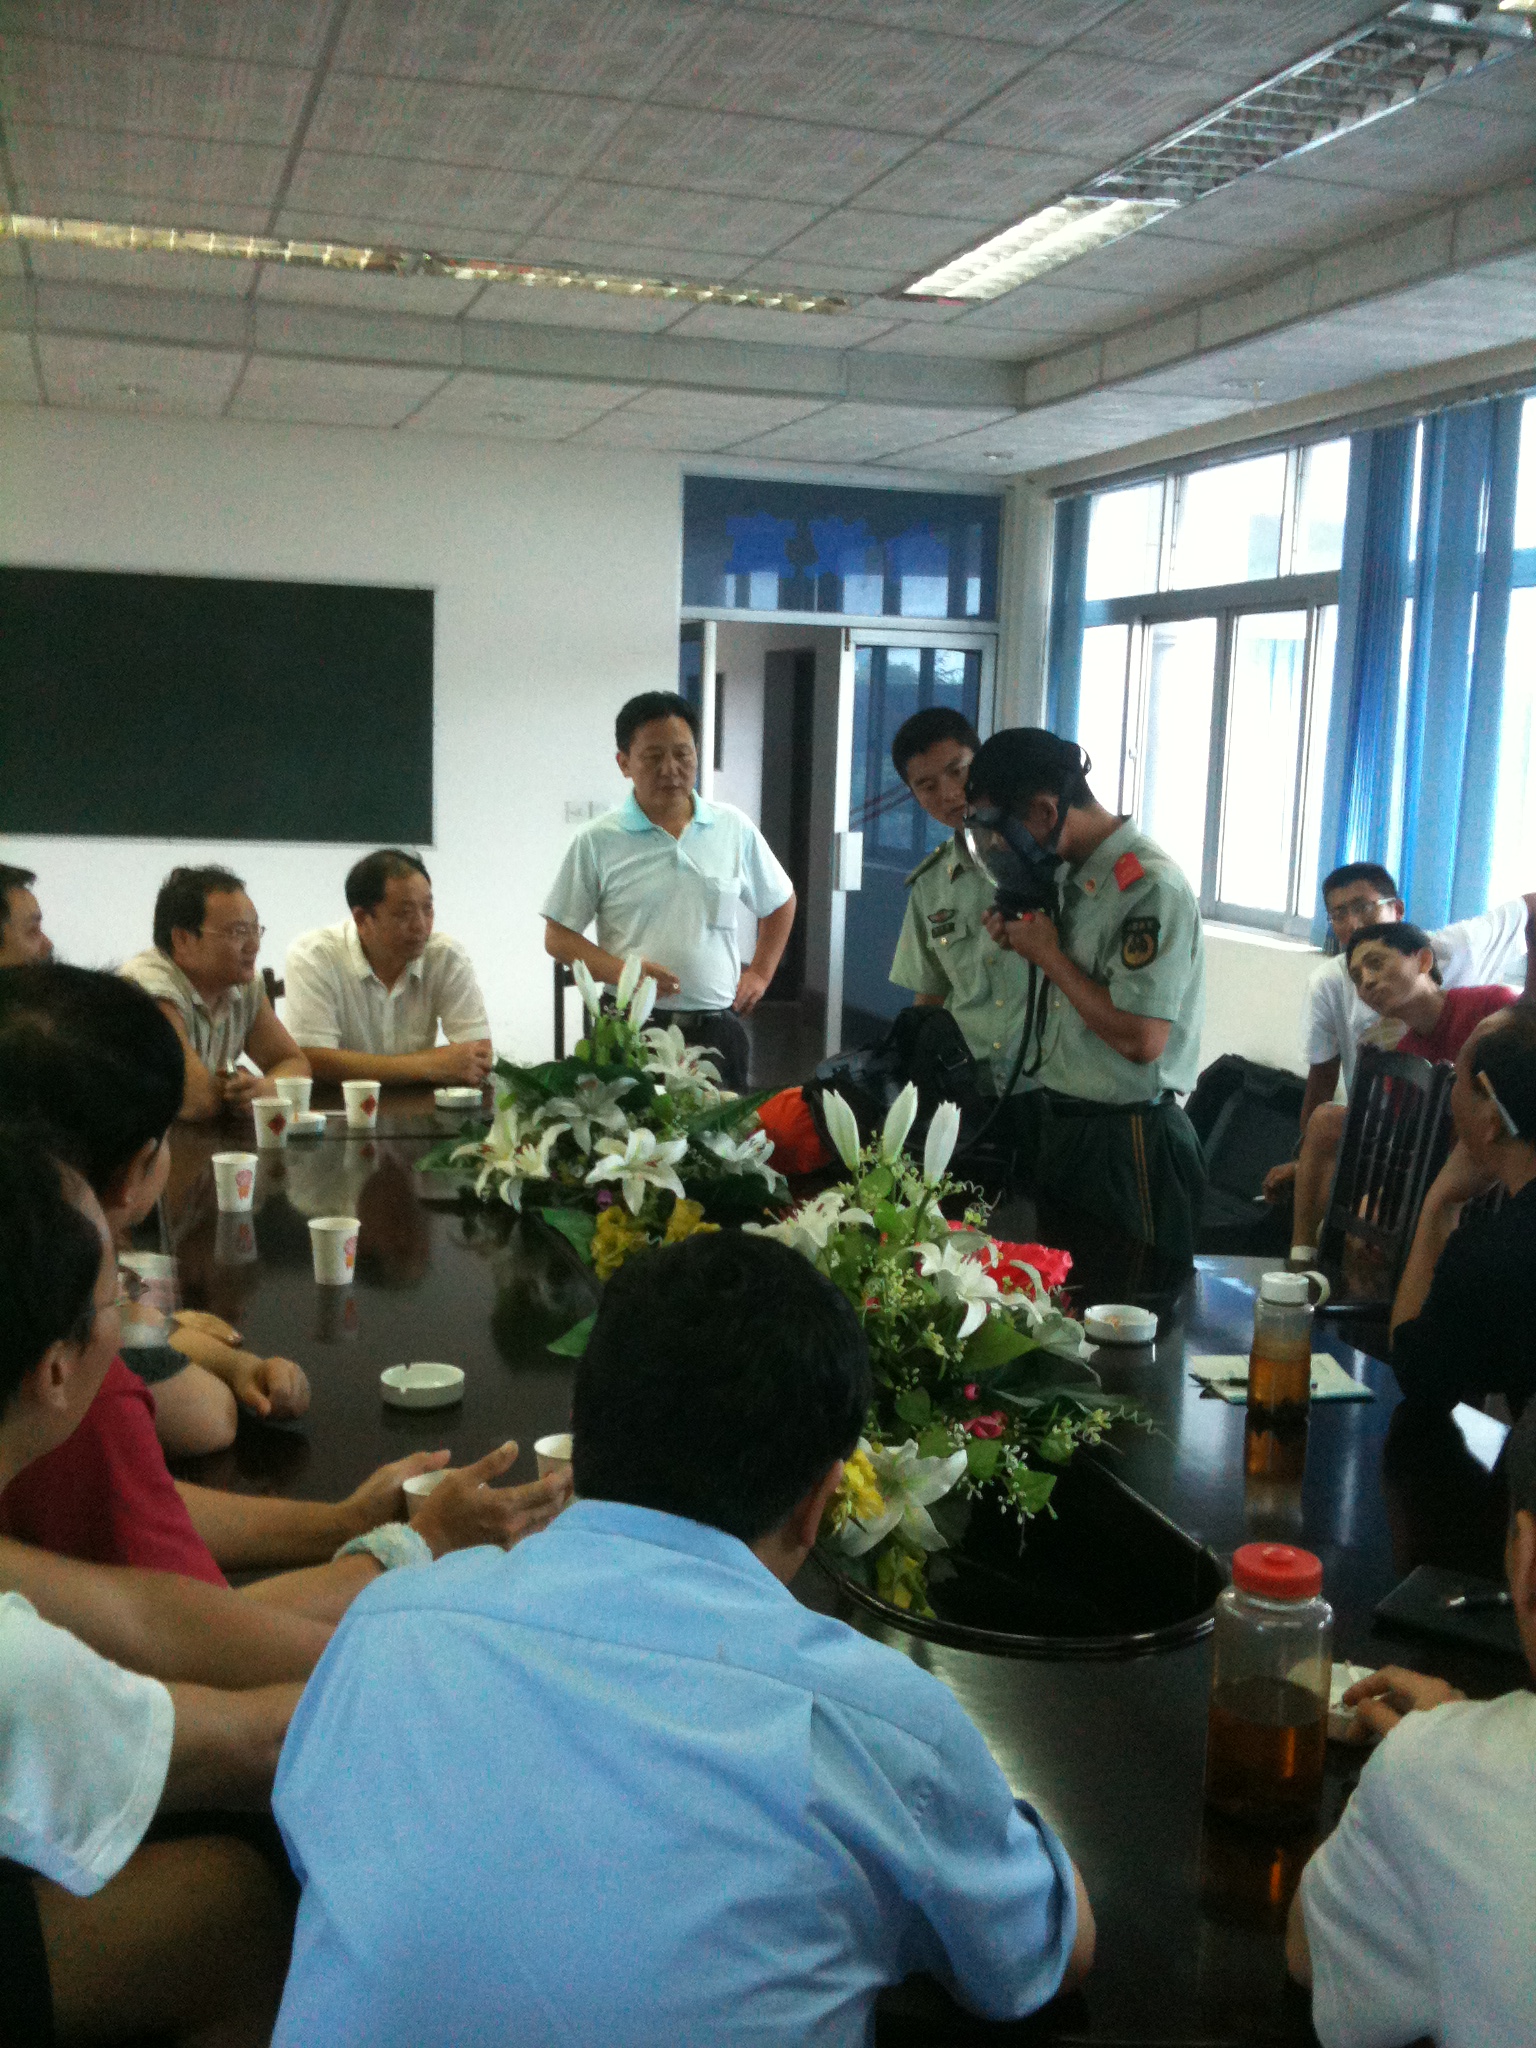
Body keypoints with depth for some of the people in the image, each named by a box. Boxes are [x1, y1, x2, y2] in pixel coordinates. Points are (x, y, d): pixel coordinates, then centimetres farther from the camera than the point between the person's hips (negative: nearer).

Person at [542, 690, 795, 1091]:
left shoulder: (734, 828, 8)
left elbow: (780, 903, 23)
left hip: (717, 1028, 2)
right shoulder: (596, 842, 0)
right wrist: (622, 972, -14)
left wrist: (759, 974, 13)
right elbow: (558, 937, 1)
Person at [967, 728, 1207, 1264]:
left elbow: (1141, 1039, -26)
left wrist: (1049, 956, -16)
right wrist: (1021, 939, 2)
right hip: (1052, 1121, 9)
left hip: (1121, 1142, -9)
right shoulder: (1070, 875, 8)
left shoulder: (1151, 887, -21)